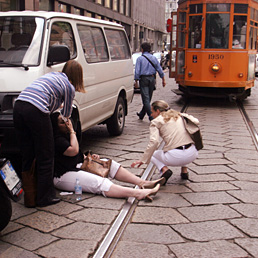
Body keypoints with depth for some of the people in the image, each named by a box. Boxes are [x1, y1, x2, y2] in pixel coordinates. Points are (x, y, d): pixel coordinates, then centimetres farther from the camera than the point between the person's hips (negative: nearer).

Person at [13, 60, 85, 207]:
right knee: (45, 157, 6)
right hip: (36, 112, -7)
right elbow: (66, 116, 18)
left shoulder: (52, 75, 27)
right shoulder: (70, 87, 9)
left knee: (27, 156, 17)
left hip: (18, 106, 7)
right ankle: (44, 198, 14)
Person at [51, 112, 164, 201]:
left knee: (109, 164, -1)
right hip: (63, 176, -11)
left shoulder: (65, 135, 16)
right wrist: (72, 131, -14)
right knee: (99, 183, -30)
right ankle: (138, 193, -48)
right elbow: (73, 150, -25)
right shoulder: (57, 139, -18)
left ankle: (142, 183, -11)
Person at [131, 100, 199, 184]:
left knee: (152, 154, 25)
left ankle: (164, 169, -2)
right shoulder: (180, 116, 19)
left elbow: (154, 142, -9)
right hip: (193, 155, 5)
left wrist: (143, 160, -5)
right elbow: (196, 121, 17)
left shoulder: (155, 122, 5)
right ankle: (184, 170, 26)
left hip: (175, 157, -5)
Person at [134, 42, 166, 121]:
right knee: (148, 98, 15)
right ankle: (141, 114, 31)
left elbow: (137, 71, -10)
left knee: (146, 99, -4)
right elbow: (160, 70, 7)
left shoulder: (140, 58, -5)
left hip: (144, 79, -5)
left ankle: (151, 116, -13)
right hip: (152, 79, 5)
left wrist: (136, 81, -2)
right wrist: (163, 80, 13)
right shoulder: (154, 58, 8)